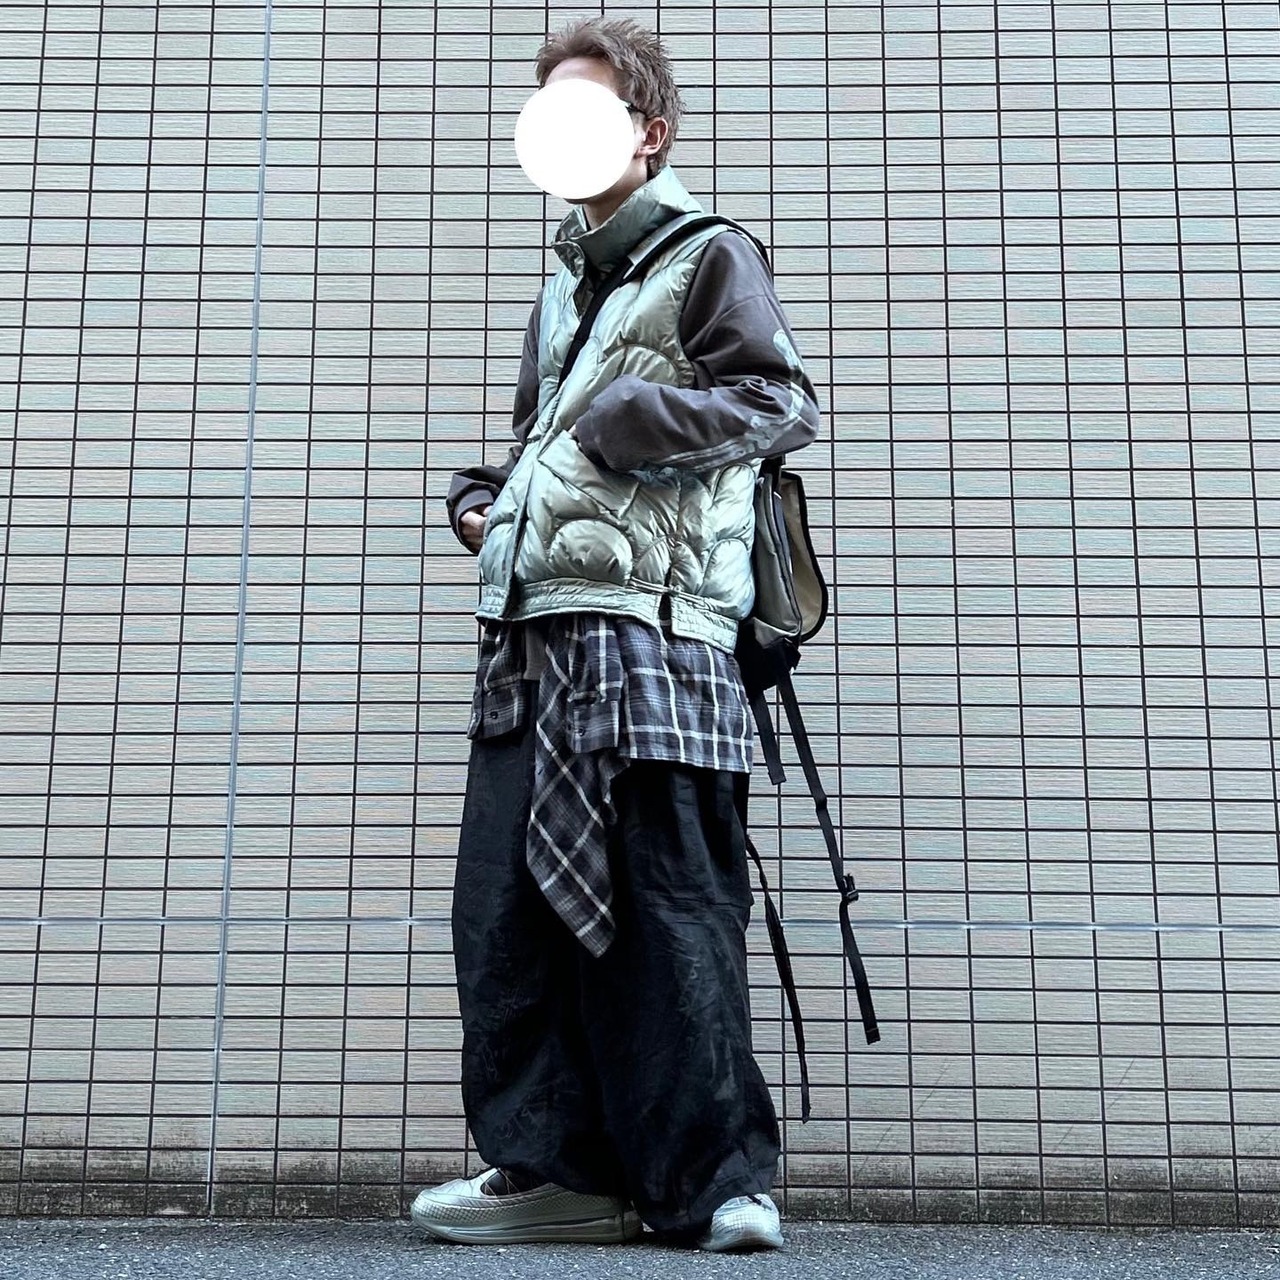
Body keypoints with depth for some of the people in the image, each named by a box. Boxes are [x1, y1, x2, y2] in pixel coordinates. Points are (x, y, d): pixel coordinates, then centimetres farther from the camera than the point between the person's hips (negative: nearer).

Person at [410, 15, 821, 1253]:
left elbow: (783, 400, -6)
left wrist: (629, 417, -12)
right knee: (509, 905, 2)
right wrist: (483, 496, 19)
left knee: (665, 907, -10)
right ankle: (554, 1166, 10)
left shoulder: (709, 257, 6)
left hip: (647, 623, -8)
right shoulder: (559, 288, 28)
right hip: (530, 633, 8)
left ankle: (712, 1177, -1)